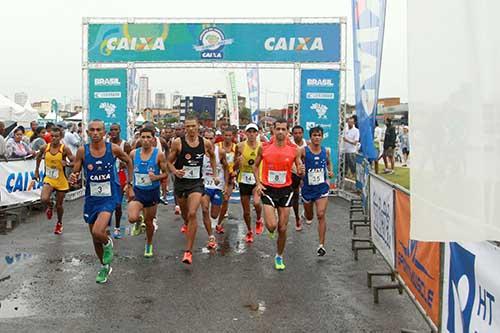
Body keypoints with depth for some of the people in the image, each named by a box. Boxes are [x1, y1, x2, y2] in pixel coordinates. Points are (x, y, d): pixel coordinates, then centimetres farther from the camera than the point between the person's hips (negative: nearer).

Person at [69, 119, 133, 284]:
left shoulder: (113, 149, -10)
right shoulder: (82, 151, -7)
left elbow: (129, 162, 8)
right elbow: (75, 173, 0)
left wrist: (129, 185, 8)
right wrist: (73, 178, -25)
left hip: (108, 198, -3)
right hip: (91, 198, 3)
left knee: (98, 232, -25)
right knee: (95, 236, 15)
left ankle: (108, 243, 12)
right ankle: (105, 267, 38)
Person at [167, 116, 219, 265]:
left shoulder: (206, 143, -4)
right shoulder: (178, 142, -9)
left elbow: (212, 157, 17)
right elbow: (169, 162, -2)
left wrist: (215, 174, 16)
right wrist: (175, 171, -22)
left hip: (196, 183, -1)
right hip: (180, 182, 1)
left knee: (192, 214, -18)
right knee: (184, 212, 21)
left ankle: (189, 251, -12)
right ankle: (186, 224, 61)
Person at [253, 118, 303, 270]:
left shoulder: (294, 149, -4)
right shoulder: (264, 148, -4)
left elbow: (299, 170, 5)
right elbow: (256, 166, 9)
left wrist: (301, 171, -19)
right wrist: (258, 183, -4)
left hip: (285, 190, 1)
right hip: (268, 189, -1)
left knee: (282, 228, 6)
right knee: (272, 226, -15)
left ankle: (279, 257, 28)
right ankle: (271, 231, 24)